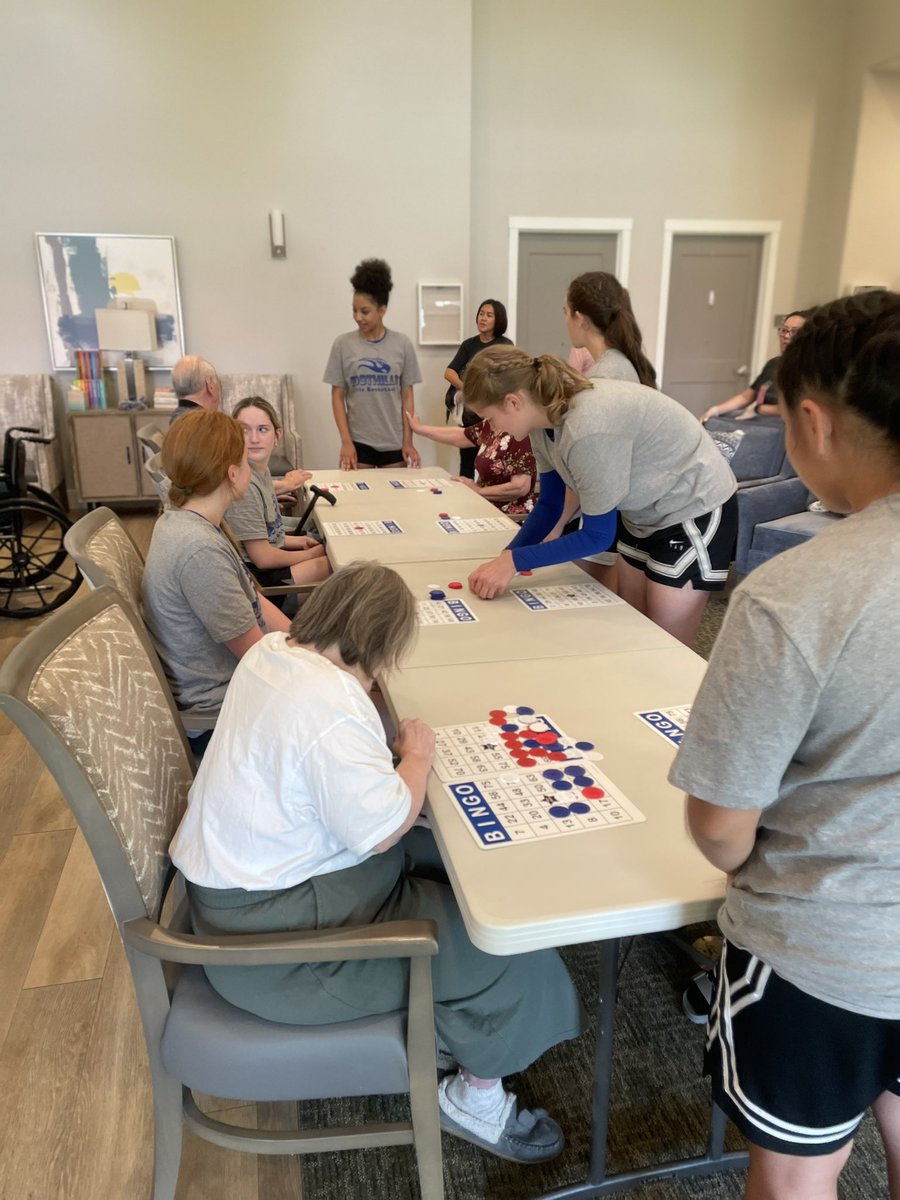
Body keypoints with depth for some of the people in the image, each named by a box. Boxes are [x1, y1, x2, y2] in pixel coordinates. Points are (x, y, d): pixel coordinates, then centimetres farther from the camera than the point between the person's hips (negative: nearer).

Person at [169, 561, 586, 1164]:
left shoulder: (270, 651, 0)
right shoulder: (330, 708, -31)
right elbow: (382, 828, -25)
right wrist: (418, 756, -10)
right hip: (274, 932, -10)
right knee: (501, 937, -5)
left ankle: (441, 1023, 28)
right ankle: (477, 1097, 19)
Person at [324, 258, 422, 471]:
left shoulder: (402, 344, 1)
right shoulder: (343, 344, -1)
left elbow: (407, 396, 3)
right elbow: (338, 396, 1)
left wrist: (408, 441, -2)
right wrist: (346, 441, -7)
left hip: (394, 443, 1)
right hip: (358, 442, -1)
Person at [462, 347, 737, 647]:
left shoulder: (589, 429, -35)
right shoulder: (544, 420, -10)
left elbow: (598, 535, -25)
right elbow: (549, 505, 2)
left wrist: (515, 560, -24)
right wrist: (503, 561, -9)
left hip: (695, 508, -8)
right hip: (645, 510, 8)